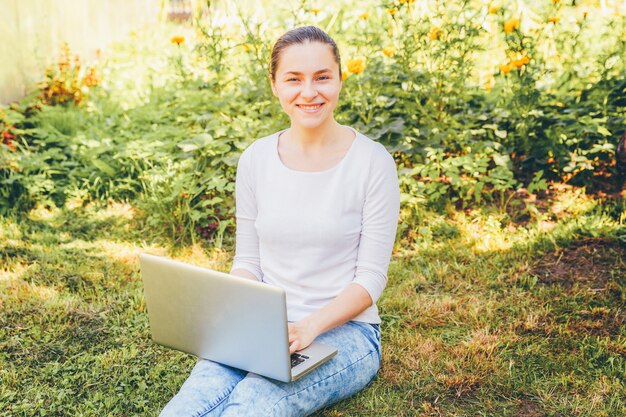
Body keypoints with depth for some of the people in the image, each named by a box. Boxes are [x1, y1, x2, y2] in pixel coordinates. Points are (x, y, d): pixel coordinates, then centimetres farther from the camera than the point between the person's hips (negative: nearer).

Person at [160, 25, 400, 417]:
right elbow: (247, 260, 9)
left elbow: (371, 277, -8)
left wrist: (309, 327, -22)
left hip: (344, 330, -2)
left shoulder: (373, 162, -7)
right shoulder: (255, 159, 4)